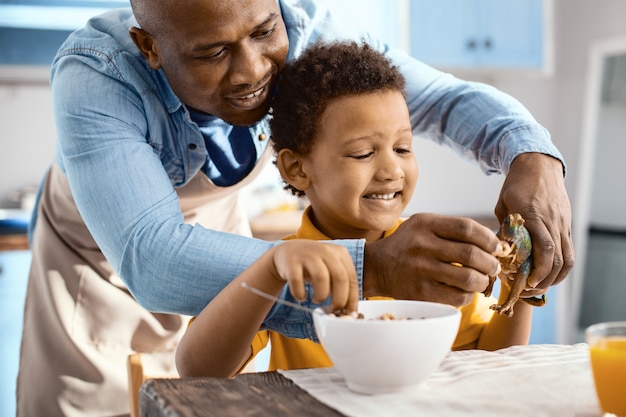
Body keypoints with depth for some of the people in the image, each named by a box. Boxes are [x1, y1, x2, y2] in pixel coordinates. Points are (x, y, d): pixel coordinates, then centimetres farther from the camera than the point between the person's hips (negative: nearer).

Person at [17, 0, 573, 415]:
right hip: (98, 248, -2)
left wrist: (534, 157, -45)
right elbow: (151, 261, -51)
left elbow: (448, 95, -22)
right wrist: (372, 268, -62)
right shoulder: (93, 77, -39)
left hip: (214, 230, 3)